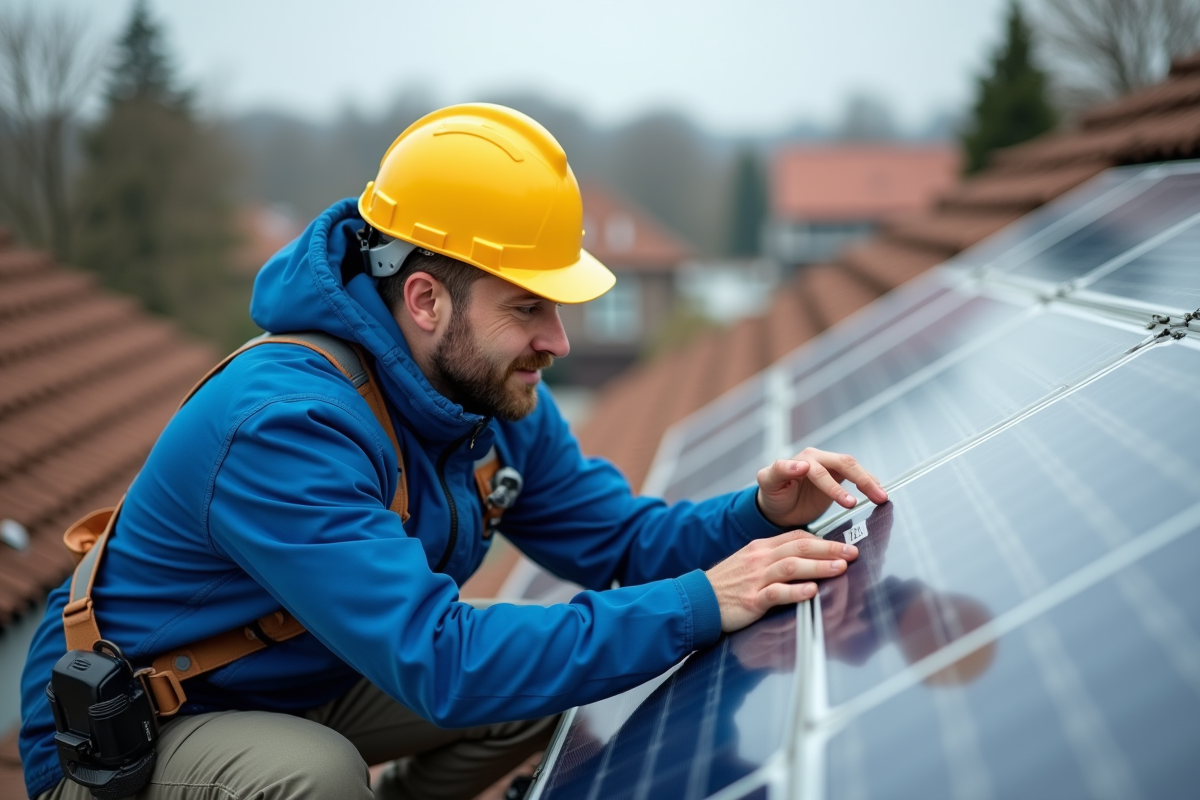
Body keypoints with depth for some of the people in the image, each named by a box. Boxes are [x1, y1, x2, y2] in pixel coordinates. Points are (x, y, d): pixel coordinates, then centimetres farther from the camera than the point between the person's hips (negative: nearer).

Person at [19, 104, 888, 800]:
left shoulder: (493, 395, -7)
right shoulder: (287, 426, -35)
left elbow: (619, 540, -1)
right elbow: (438, 660, -40)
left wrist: (761, 514, -21)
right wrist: (701, 605, -40)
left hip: (300, 693, 8)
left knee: (548, 672, -3)